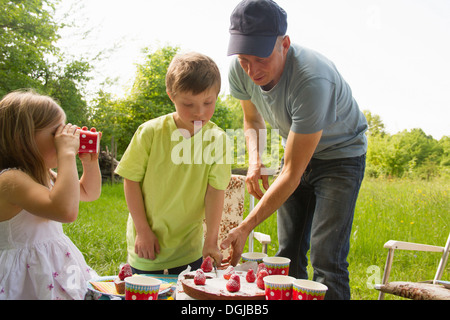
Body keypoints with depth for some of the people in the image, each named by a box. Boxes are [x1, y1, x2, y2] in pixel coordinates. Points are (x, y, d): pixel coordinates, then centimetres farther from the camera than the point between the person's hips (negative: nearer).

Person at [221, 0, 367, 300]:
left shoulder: (312, 81, -36)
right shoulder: (240, 70, -16)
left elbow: (292, 173, -32)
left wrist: (245, 228, -33)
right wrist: (255, 161, -12)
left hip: (340, 154, -5)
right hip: (296, 152, 6)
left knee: (326, 258, -15)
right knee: (288, 254, 2)